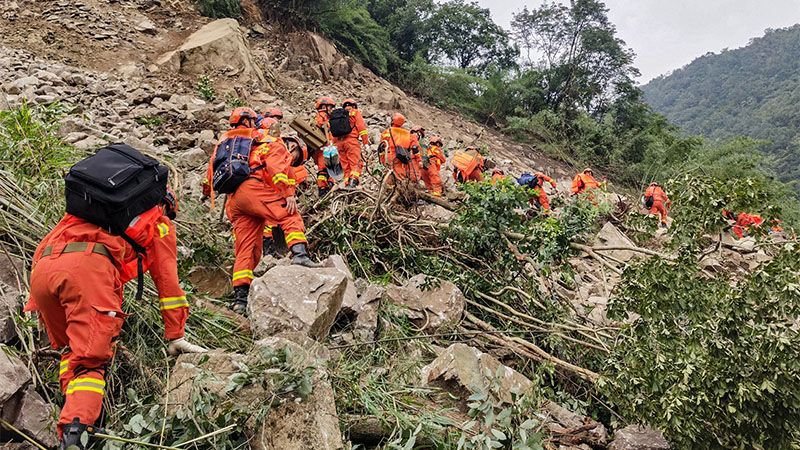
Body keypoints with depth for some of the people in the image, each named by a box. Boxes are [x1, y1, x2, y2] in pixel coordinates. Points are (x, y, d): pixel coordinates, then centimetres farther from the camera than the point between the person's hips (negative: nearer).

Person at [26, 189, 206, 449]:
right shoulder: (160, 223, 25)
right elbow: (168, 281, 21)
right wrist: (175, 337, 24)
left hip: (41, 268, 6)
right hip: (89, 265, -5)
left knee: (70, 348, 20)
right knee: (91, 357, -8)